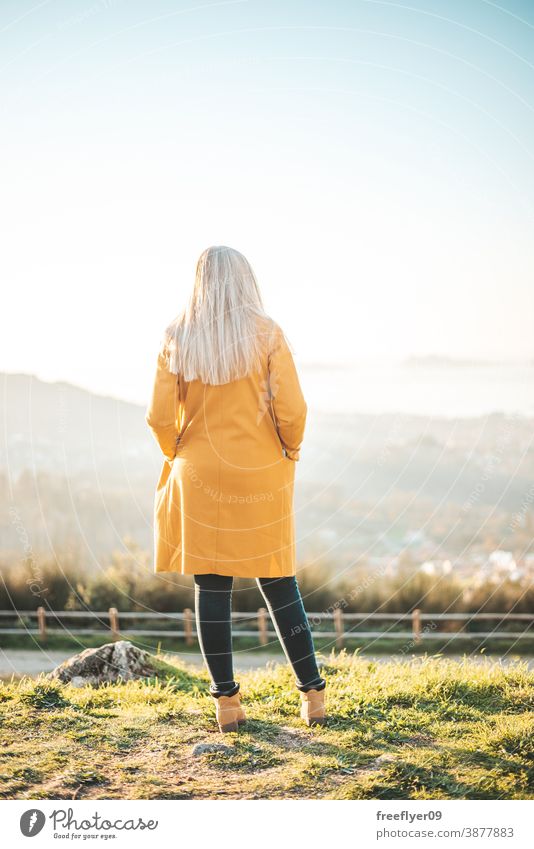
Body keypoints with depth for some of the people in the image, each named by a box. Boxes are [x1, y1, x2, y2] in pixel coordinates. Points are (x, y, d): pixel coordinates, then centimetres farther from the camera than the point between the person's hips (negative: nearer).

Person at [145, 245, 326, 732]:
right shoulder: (267, 334, -5)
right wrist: (290, 451, 7)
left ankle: (226, 702, 10)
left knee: (211, 588, 6)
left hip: (200, 477, 0)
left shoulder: (177, 338, -2)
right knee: (279, 583, 9)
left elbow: (160, 417, -5)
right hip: (262, 476, 0)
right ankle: (313, 694, 13)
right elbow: (292, 409, -11)